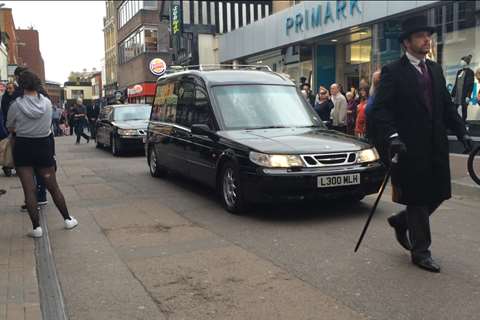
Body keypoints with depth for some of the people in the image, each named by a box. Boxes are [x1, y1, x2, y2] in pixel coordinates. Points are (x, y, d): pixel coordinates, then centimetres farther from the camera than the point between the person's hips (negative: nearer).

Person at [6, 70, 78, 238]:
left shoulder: (16, 105, -11)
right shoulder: (47, 103, -5)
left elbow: (10, 128, 1)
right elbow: (48, 123, 4)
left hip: (23, 148, -2)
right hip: (44, 147, 2)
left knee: (29, 190, 2)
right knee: (53, 187, 13)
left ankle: (36, 227, 3)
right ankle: (68, 219, 19)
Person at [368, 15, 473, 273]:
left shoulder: (435, 69, 14)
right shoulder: (393, 72, -8)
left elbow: (447, 105, 16)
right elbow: (379, 109, -15)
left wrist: (461, 132, 7)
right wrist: (392, 136, -27)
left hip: (436, 147, 7)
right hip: (410, 148, -7)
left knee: (438, 194, 11)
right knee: (417, 199, 3)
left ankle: (400, 221, 35)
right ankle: (420, 252, 19)